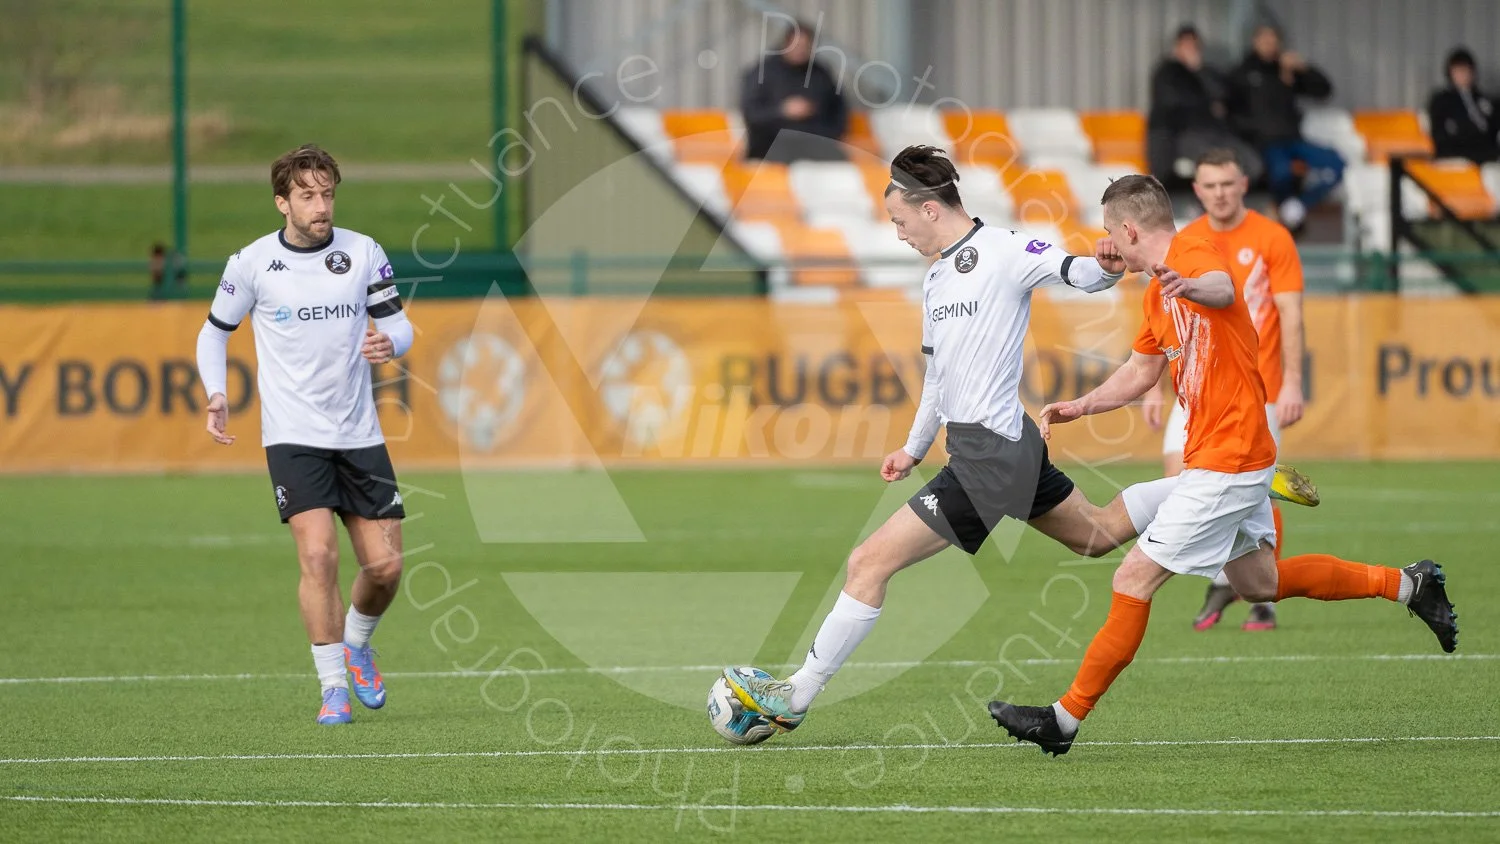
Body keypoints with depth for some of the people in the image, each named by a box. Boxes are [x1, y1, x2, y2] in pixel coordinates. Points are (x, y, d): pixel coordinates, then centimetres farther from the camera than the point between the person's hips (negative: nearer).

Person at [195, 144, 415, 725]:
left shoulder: (364, 253, 0)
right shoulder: (251, 263, -4)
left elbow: (399, 326, 6)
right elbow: (214, 332, 9)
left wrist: (390, 344, -18)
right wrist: (216, 397, -7)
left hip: (359, 434, 3)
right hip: (293, 435, -3)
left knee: (386, 565, 1)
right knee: (318, 554, -18)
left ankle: (356, 645, 32)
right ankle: (334, 688, -9)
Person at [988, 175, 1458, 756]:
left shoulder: (1195, 255, -17)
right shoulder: (1158, 290, 15)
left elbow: (1222, 289, -43)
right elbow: (1142, 371, 28)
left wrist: (1192, 287, -66)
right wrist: (1079, 408, 17)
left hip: (1226, 462, -11)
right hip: (1238, 458, 11)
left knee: (1134, 578, -9)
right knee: (1257, 581, 22)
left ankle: (1066, 719, -6)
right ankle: (1407, 584, 30)